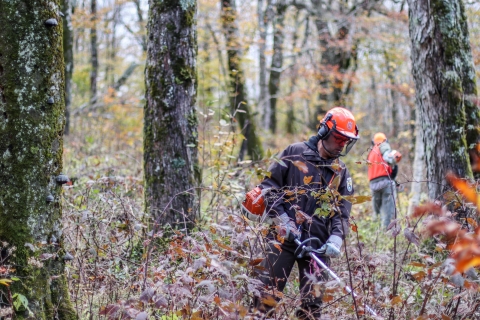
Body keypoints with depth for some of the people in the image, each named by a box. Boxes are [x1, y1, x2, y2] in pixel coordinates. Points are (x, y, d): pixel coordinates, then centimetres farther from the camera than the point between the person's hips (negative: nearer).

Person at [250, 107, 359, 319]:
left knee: (313, 303, 3)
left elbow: (343, 212, 9)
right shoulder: (295, 153, 2)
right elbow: (269, 186, 0)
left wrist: (336, 238, -10)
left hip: (318, 244, 3)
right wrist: (282, 219, -11)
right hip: (284, 237, -3)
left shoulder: (341, 172, 12)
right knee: (266, 296, -4)